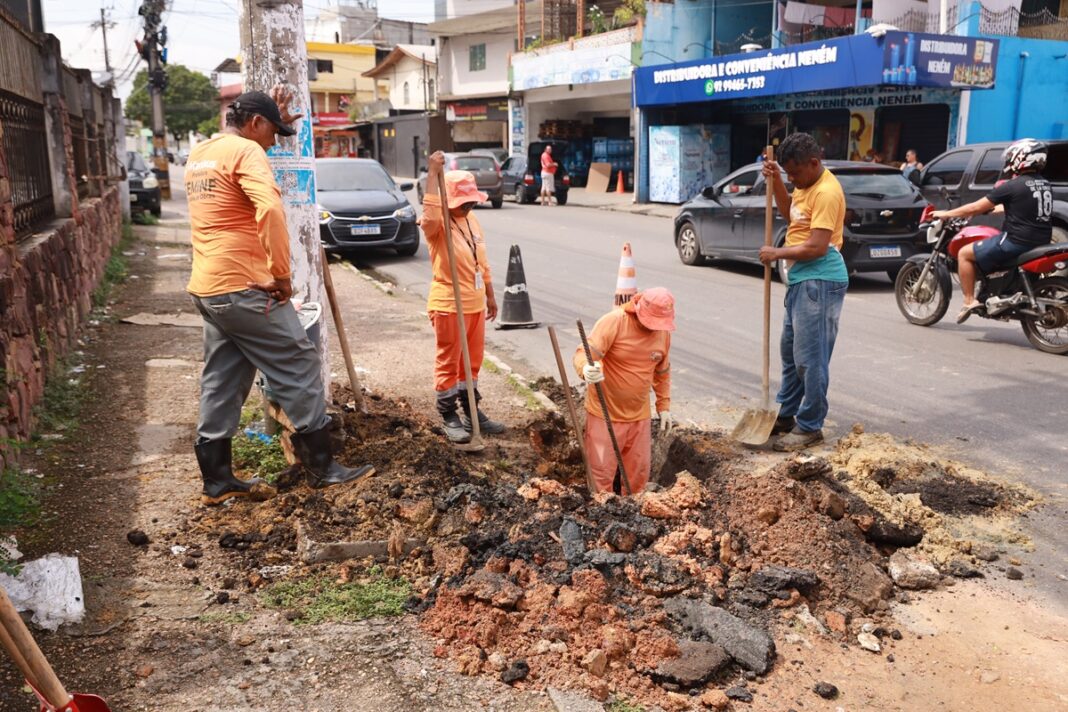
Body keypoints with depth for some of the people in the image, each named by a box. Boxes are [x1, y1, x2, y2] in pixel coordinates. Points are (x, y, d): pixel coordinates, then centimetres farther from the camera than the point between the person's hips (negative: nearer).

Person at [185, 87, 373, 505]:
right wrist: (282, 273, -20)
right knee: (299, 367, 1)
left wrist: (276, 122, 30)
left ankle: (217, 480, 18)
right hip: (244, 287, -9)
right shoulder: (245, 150, -11)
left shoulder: (200, 154, 17)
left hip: (207, 289, 9)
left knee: (221, 382, 13)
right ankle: (322, 467, 8)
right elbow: (270, 209, -28)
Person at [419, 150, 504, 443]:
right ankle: (448, 416, 15)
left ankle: (471, 411, 29)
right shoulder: (437, 225, -14)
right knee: (449, 361, 3)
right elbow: (430, 216, -41)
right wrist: (433, 174, -40)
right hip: (449, 305, -8)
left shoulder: (472, 220, 9)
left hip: (475, 303, 8)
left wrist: (490, 295, 19)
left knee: (473, 360, 16)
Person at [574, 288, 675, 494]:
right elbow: (584, 354, -28)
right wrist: (586, 369, -49)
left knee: (639, 473, 14)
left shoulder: (663, 332, 1)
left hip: (639, 416, 5)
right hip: (605, 414, -5)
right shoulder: (614, 322, -18)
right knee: (601, 473, -2)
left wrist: (664, 406, 16)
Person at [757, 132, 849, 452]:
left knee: (810, 358, -5)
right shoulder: (805, 184, 10)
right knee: (790, 351, 18)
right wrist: (775, 182, 10)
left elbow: (816, 247, -24)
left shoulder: (826, 192, -20)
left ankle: (810, 427, 5)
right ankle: (787, 415, 30)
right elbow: (789, 212, 26)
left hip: (819, 282, -11)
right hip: (801, 280, 11)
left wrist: (777, 253, -10)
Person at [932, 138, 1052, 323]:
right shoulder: (1045, 185, 11)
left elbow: (976, 208, -8)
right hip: (1042, 243, 8)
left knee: (964, 254, 2)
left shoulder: (1012, 186, -12)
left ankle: (969, 301, -1)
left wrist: (945, 214, 4)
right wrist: (996, 208, 40)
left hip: (1017, 242, -8)